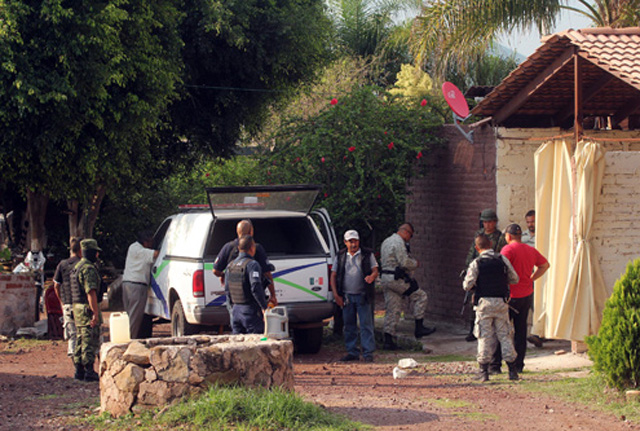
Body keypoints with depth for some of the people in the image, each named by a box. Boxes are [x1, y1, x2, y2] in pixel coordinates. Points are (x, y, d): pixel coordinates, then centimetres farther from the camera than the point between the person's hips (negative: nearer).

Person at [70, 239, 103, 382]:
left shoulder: (77, 267, 16)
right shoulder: (88, 269, -16)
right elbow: (91, 292, -22)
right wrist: (95, 313, -22)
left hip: (77, 307, 10)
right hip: (87, 309, -10)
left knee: (81, 340, 13)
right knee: (90, 342, -7)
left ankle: (79, 371, 16)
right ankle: (89, 372, -7)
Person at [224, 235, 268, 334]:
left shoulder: (230, 266, 10)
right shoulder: (252, 265, -12)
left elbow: (227, 290, 13)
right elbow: (256, 288, -23)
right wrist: (264, 307, -18)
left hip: (236, 311, 7)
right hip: (251, 311, -7)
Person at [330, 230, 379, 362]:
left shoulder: (367, 255, 5)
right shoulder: (340, 256, 10)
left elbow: (375, 271, 2)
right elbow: (333, 276, 10)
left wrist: (372, 277, -24)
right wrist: (336, 295, 1)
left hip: (363, 296, -3)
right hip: (346, 296, 3)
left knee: (366, 325, -5)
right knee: (349, 325, 7)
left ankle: (368, 353, -4)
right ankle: (352, 352, 15)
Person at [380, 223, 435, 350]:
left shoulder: (386, 242, 21)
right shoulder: (399, 242, -12)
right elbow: (405, 262, -18)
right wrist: (415, 263, 2)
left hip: (385, 278, 9)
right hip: (396, 279, -9)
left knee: (392, 309, 9)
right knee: (420, 296, 2)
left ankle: (388, 340, 5)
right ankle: (419, 328, 1)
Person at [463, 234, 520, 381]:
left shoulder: (476, 263, -6)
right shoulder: (502, 259, 1)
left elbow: (467, 285, -8)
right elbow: (514, 279, 6)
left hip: (484, 302, -2)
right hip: (501, 302, 2)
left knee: (485, 336, 3)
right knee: (505, 335, 8)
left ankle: (484, 372, 1)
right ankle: (512, 370, 7)